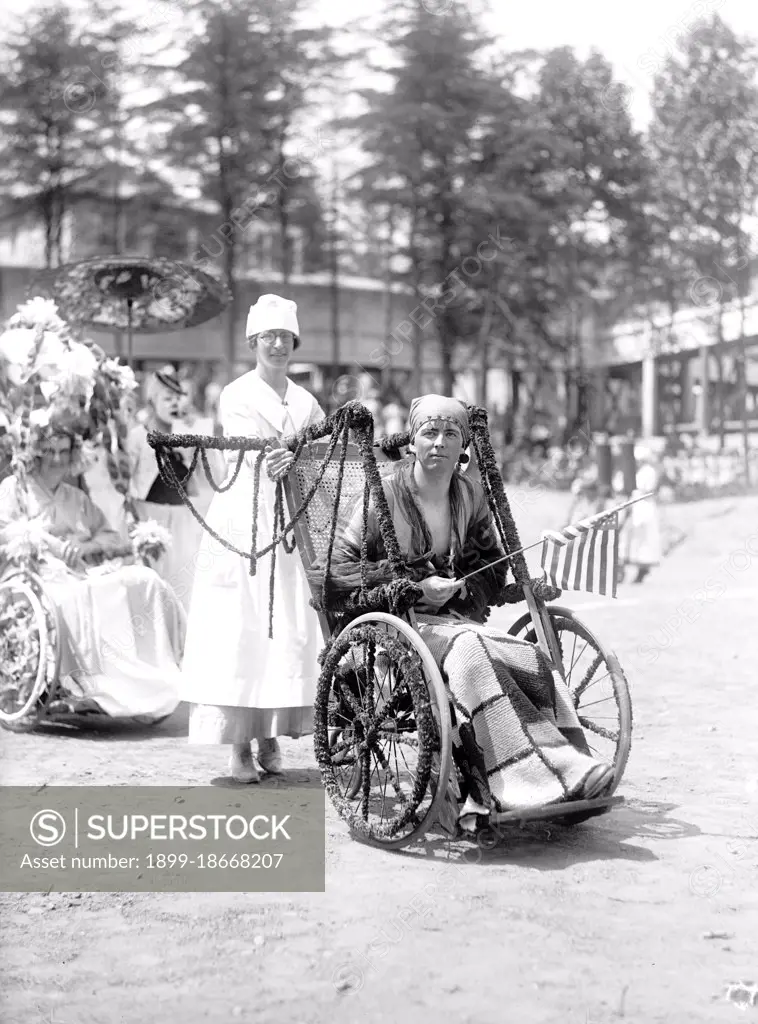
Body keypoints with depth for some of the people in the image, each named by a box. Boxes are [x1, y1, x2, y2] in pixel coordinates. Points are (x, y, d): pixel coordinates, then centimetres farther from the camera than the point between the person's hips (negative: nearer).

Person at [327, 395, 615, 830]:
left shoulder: (471, 493, 13)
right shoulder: (385, 495, -3)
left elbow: (493, 569, 22)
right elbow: (342, 570, -4)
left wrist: (460, 589, -2)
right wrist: (417, 585, -12)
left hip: (459, 614, 5)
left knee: (532, 660, -27)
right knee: (470, 650, -37)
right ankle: (531, 782, -41)